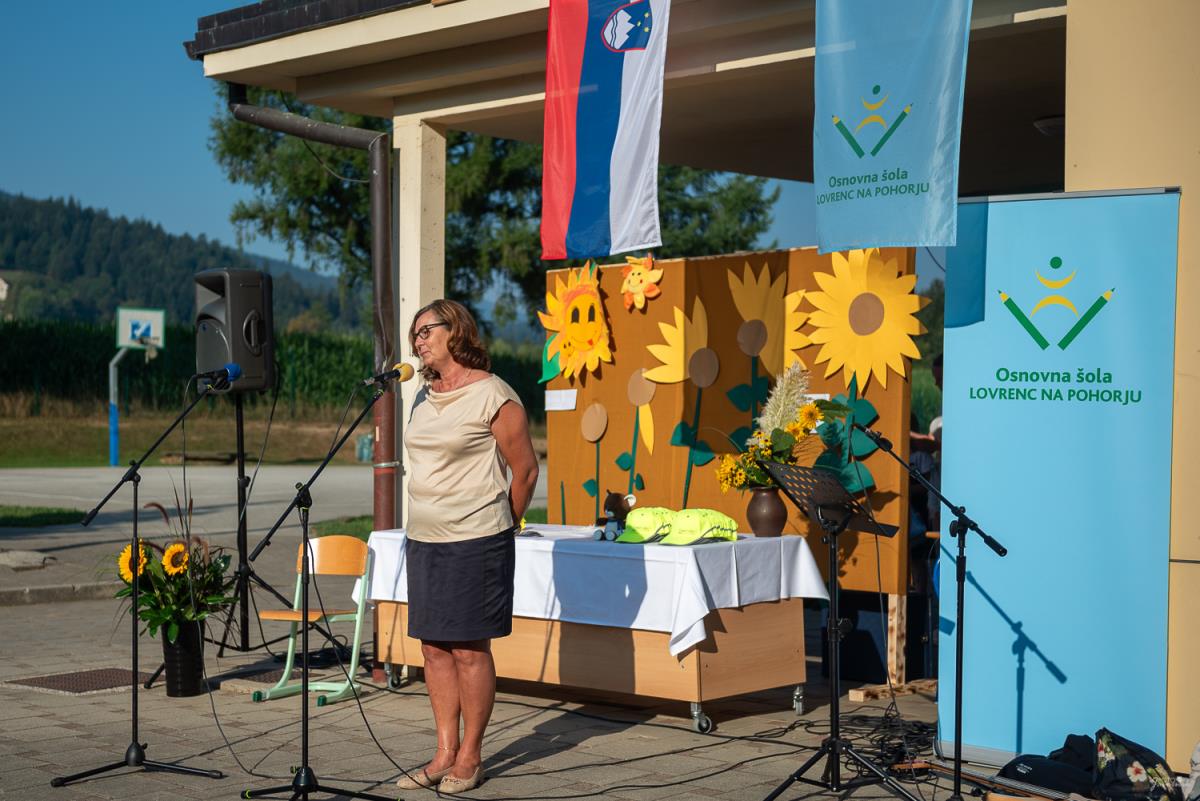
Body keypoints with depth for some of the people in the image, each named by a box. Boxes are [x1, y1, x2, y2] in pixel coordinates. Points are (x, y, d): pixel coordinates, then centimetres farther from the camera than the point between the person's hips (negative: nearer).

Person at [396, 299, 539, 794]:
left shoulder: (492, 396, -9)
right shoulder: (424, 397, 13)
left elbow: (525, 471, -5)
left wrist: (499, 528, 4)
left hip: (474, 544, -7)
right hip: (423, 540, 7)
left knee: (469, 648, -2)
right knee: (434, 647, 8)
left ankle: (470, 758, 8)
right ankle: (445, 754, 15)